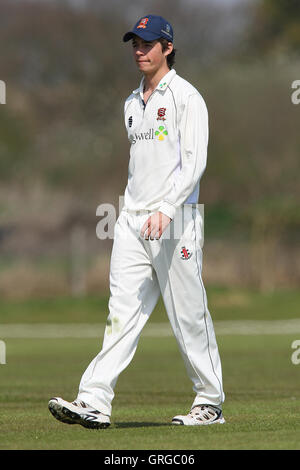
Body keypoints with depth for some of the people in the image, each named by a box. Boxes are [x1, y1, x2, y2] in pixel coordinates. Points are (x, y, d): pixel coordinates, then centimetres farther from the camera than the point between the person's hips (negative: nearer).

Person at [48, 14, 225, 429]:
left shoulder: (185, 97, -6)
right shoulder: (133, 103, 18)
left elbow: (195, 161, -15)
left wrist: (166, 209, -25)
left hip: (175, 221, -7)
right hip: (132, 222, 7)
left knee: (189, 316, -1)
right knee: (122, 312, -2)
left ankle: (211, 403, 10)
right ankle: (95, 403, -10)